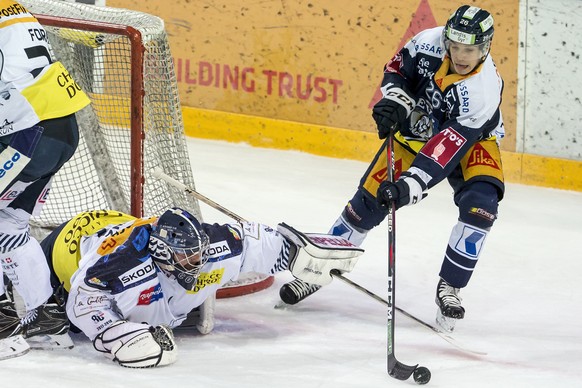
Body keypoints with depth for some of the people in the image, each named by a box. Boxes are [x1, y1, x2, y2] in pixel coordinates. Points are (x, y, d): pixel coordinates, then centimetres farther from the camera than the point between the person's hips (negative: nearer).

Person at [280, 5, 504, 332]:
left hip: (472, 138, -3)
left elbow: (448, 148, -42)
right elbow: (398, 68, -3)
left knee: (480, 204, -27)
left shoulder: (484, 89, -37)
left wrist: (409, 186, -49)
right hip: (417, 130, 3)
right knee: (369, 199, -2)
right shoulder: (430, 42, -26)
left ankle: (450, 287, -10)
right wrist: (393, 101, -22)